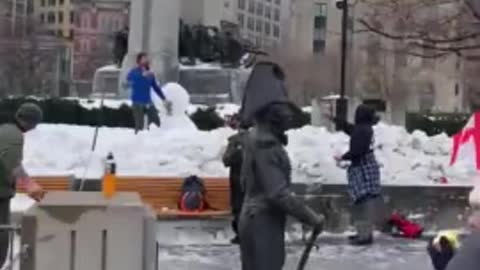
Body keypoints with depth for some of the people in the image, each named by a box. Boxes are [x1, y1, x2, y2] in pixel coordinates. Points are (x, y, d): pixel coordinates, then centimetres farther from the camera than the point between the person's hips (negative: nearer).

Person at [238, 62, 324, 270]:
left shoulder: (256, 137, 11)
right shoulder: (266, 142, -21)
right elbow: (278, 193, -25)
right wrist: (311, 217, -19)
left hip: (256, 220, 11)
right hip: (263, 223, -11)